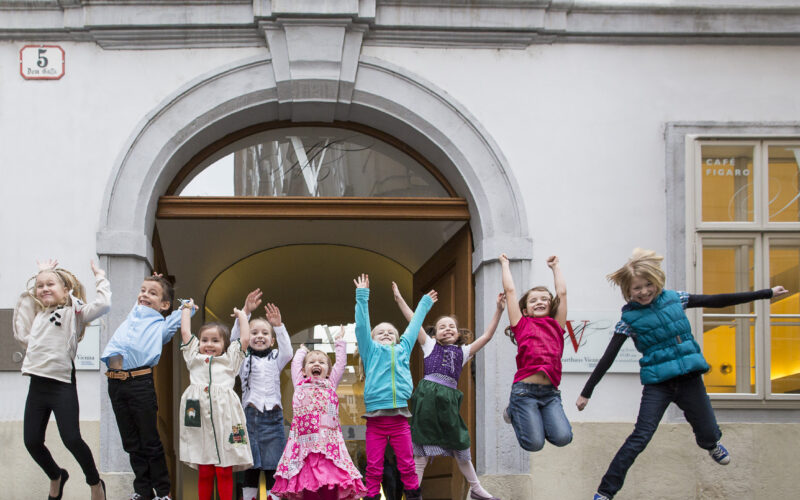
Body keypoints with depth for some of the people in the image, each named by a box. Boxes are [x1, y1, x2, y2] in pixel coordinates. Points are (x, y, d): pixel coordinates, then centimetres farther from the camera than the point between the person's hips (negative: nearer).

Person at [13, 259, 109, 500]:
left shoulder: (74, 312, 1)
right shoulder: (38, 314, 18)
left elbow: (102, 304, -12)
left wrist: (100, 278, 0)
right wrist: (40, 274, 28)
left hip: (62, 385, -6)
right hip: (37, 385, 6)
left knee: (72, 439, -12)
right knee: (32, 441, 5)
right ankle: (56, 476, 33)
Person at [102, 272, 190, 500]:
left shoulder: (161, 325, 5)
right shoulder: (133, 316, 20)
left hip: (140, 382, -5)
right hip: (115, 382, 5)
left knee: (150, 442, -1)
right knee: (131, 443, 10)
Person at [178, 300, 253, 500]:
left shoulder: (230, 359, 20)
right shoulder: (194, 357, 23)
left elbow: (245, 339, 16)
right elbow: (185, 332, 24)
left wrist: (241, 315, 27)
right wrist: (187, 309, 34)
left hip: (224, 415, -1)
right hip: (199, 415, 1)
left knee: (224, 471, -2)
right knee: (204, 471, 2)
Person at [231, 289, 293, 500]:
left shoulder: (276, 358, 12)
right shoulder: (244, 358, 8)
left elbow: (287, 352, -9)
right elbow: (235, 339, -7)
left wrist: (278, 325, -22)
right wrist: (245, 312, -20)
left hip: (273, 417, 1)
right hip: (250, 415, 0)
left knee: (272, 466, 1)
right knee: (251, 466, 2)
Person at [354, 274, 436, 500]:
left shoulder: (403, 350, 18)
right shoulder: (371, 351, 12)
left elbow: (414, 326, 28)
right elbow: (362, 326, 6)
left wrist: (425, 303, 37)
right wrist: (362, 297, 2)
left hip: (400, 417, 2)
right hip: (376, 417, -2)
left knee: (407, 465, 3)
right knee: (374, 467, 0)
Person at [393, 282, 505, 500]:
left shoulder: (463, 351, 20)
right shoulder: (430, 345, 14)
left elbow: (487, 335, 15)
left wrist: (499, 310, 9)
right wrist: (399, 299, 8)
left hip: (449, 398, 3)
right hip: (428, 394, -3)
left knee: (460, 445, 10)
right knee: (423, 449, -4)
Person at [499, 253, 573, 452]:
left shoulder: (556, 325, 18)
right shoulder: (523, 325, 10)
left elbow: (562, 292, 22)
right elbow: (510, 290, 13)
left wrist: (555, 266, 34)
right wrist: (505, 264, 25)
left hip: (550, 392, 3)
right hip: (525, 389, -3)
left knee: (562, 437, -18)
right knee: (534, 443, -12)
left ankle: (539, 417, 15)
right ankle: (513, 412, 19)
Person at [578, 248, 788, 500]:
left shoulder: (673, 299, 1)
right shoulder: (629, 319, -6)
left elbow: (716, 301, 7)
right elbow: (607, 359, -6)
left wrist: (766, 293, 10)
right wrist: (587, 392, -8)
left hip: (689, 379, 3)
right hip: (657, 385, -3)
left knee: (708, 433, 11)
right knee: (640, 437, -14)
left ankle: (712, 444, 51)